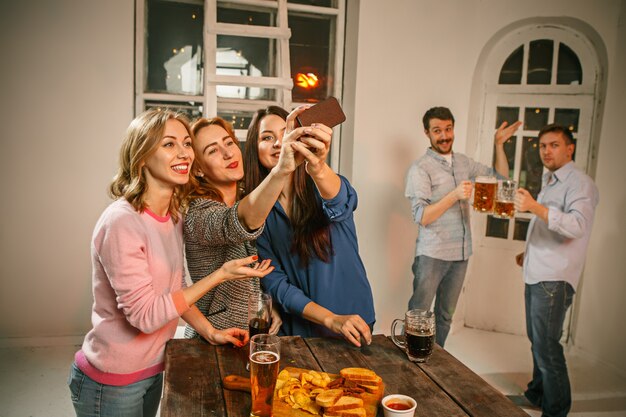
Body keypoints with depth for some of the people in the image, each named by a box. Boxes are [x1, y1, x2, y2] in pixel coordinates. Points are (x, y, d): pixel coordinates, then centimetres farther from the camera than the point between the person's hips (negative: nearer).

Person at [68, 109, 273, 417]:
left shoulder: (173, 217, 0)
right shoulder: (121, 222, -24)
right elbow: (146, 315, -25)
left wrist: (210, 332, -1)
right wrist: (221, 275, -25)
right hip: (112, 383, -7)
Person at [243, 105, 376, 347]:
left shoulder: (319, 190, -10)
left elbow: (341, 203, -34)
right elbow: (275, 282, -11)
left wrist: (319, 170, -56)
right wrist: (331, 319, -23)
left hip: (355, 321, 0)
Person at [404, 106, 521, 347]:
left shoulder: (464, 162, 10)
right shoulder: (420, 169, -10)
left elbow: (501, 178, 19)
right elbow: (421, 217, -17)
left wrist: (499, 144, 8)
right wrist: (454, 195, -26)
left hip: (461, 254, 6)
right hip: (432, 254, -6)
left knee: (445, 316, 17)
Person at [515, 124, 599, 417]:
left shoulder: (580, 183, -11)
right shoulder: (549, 182, 18)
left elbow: (577, 226, -29)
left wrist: (535, 206, -37)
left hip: (554, 279, -9)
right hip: (535, 275, 9)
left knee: (547, 348, -6)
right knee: (537, 341, 19)